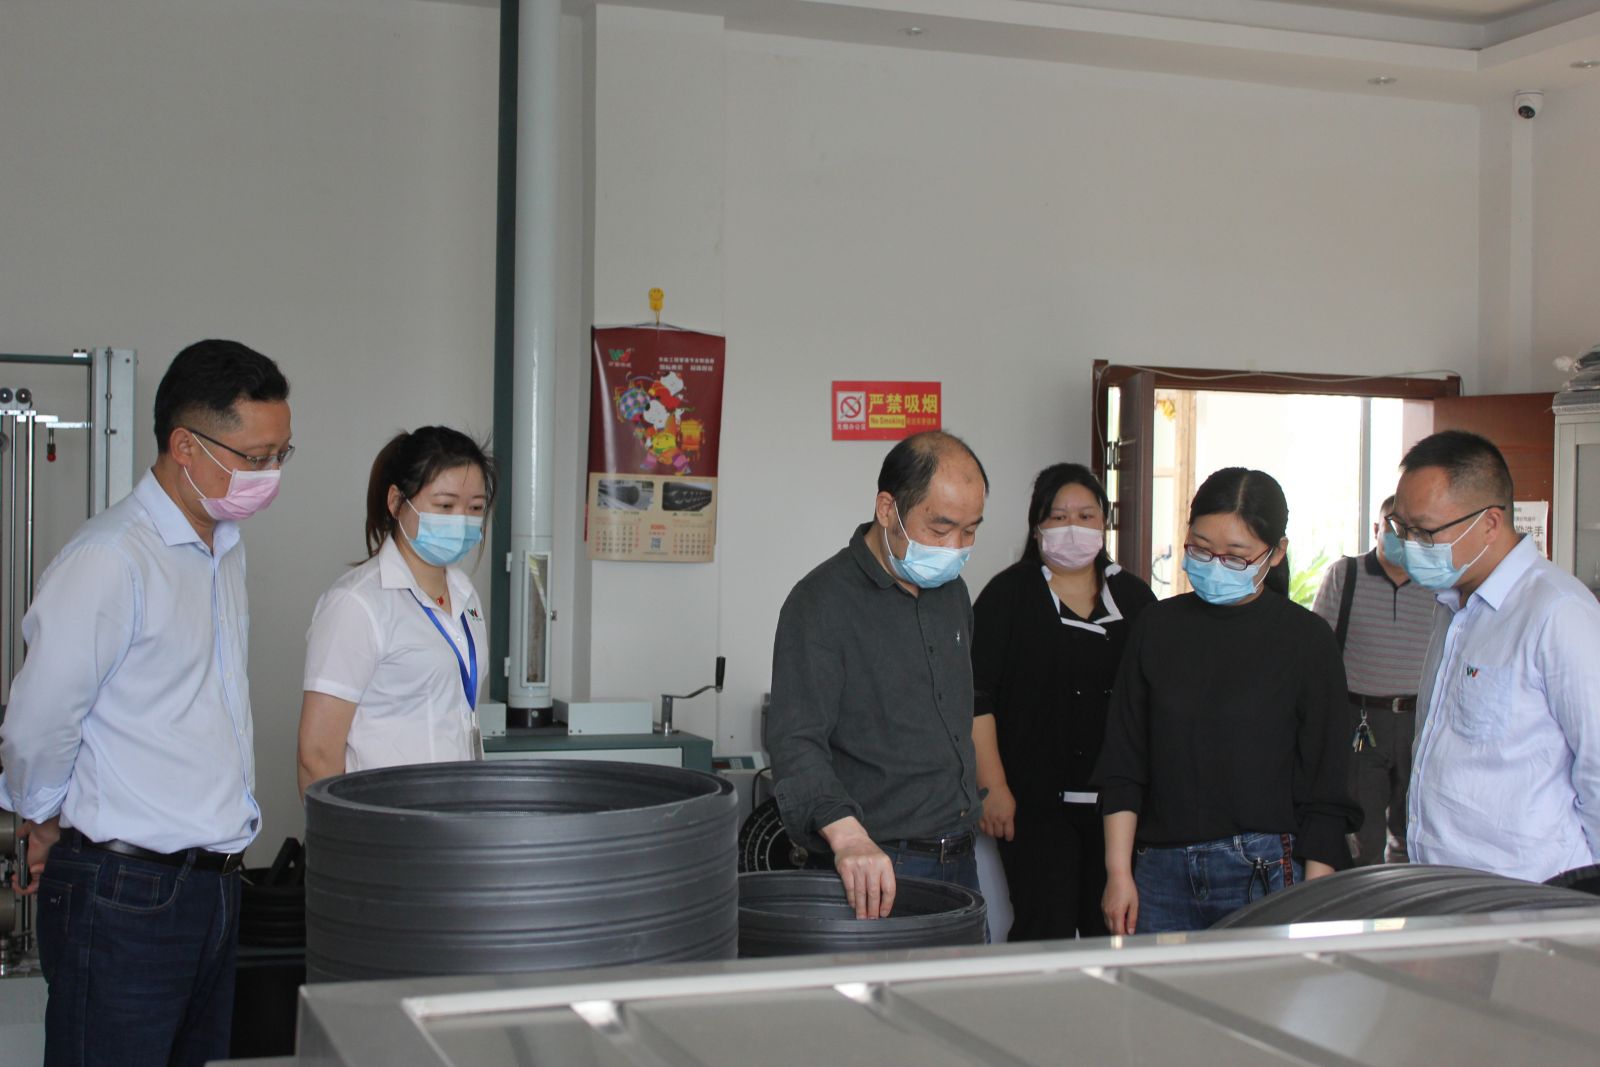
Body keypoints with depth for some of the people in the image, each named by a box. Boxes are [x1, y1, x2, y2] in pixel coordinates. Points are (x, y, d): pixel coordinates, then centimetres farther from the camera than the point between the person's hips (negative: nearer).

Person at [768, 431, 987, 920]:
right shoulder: (823, 601, -14)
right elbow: (795, 741, -24)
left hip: (960, 860, 7)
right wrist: (847, 835, -40)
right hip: (876, 868, -7)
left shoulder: (952, 592, 12)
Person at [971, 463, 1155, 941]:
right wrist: (992, 787, -10)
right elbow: (976, 697, -3)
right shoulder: (1008, 595, 2)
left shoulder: (1134, 596, 13)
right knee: (1046, 931, -8)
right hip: (1037, 801, -3)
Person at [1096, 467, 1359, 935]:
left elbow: (1325, 788, 0)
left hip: (1265, 874, -2)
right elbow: (1122, 765, 9)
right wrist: (1119, 871, 2)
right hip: (1162, 872, 3)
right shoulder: (1157, 627, 7)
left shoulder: (1306, 639, -1)